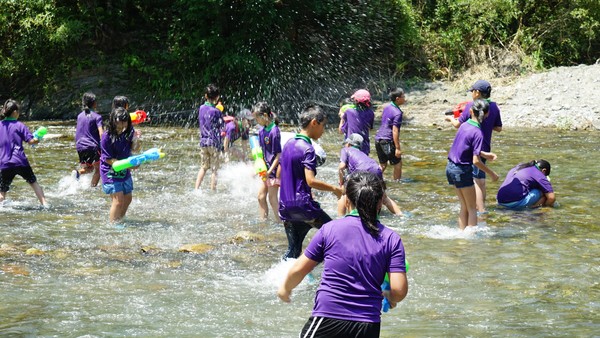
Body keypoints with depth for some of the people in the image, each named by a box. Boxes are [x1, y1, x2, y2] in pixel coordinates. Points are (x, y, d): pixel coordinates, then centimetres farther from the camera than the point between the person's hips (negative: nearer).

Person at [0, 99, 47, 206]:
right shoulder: (19, 125, -2)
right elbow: (30, 141, -7)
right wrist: (37, 140, 12)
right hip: (20, 162, -1)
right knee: (34, 183, 15)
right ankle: (44, 204, 11)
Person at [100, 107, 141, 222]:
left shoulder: (128, 132, -5)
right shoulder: (107, 137, -22)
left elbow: (135, 149, 3)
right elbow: (108, 159, -20)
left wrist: (136, 141, -20)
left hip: (125, 172, 7)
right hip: (111, 173, -7)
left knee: (128, 198, 18)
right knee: (118, 201, -14)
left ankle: (120, 220, 37)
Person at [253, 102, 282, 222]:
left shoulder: (274, 131, -20)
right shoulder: (262, 131, 5)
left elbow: (278, 154, -19)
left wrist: (270, 170, -19)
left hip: (274, 169, -8)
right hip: (266, 169, 8)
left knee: (272, 198, -3)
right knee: (261, 196, 11)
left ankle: (279, 221, 5)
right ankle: (263, 221, 21)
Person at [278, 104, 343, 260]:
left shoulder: (288, 144, 12)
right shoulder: (307, 149, -13)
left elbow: (279, 175, 19)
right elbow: (311, 181, -21)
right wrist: (334, 189, -11)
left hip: (285, 206, 8)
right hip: (303, 204, -8)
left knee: (292, 250, 13)